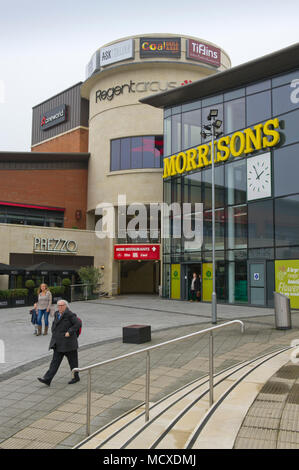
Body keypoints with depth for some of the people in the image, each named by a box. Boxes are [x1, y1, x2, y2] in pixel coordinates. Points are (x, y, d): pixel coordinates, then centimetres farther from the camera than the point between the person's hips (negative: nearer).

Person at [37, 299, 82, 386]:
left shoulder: (69, 315, -13)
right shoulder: (57, 314, 10)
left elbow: (78, 324, -18)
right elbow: (54, 323, 27)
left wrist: (69, 332, -21)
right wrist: (54, 332, 12)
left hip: (68, 342, -7)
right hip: (59, 343, 7)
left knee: (72, 360, 7)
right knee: (55, 360, 2)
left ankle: (76, 377, 24)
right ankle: (47, 379, -4)